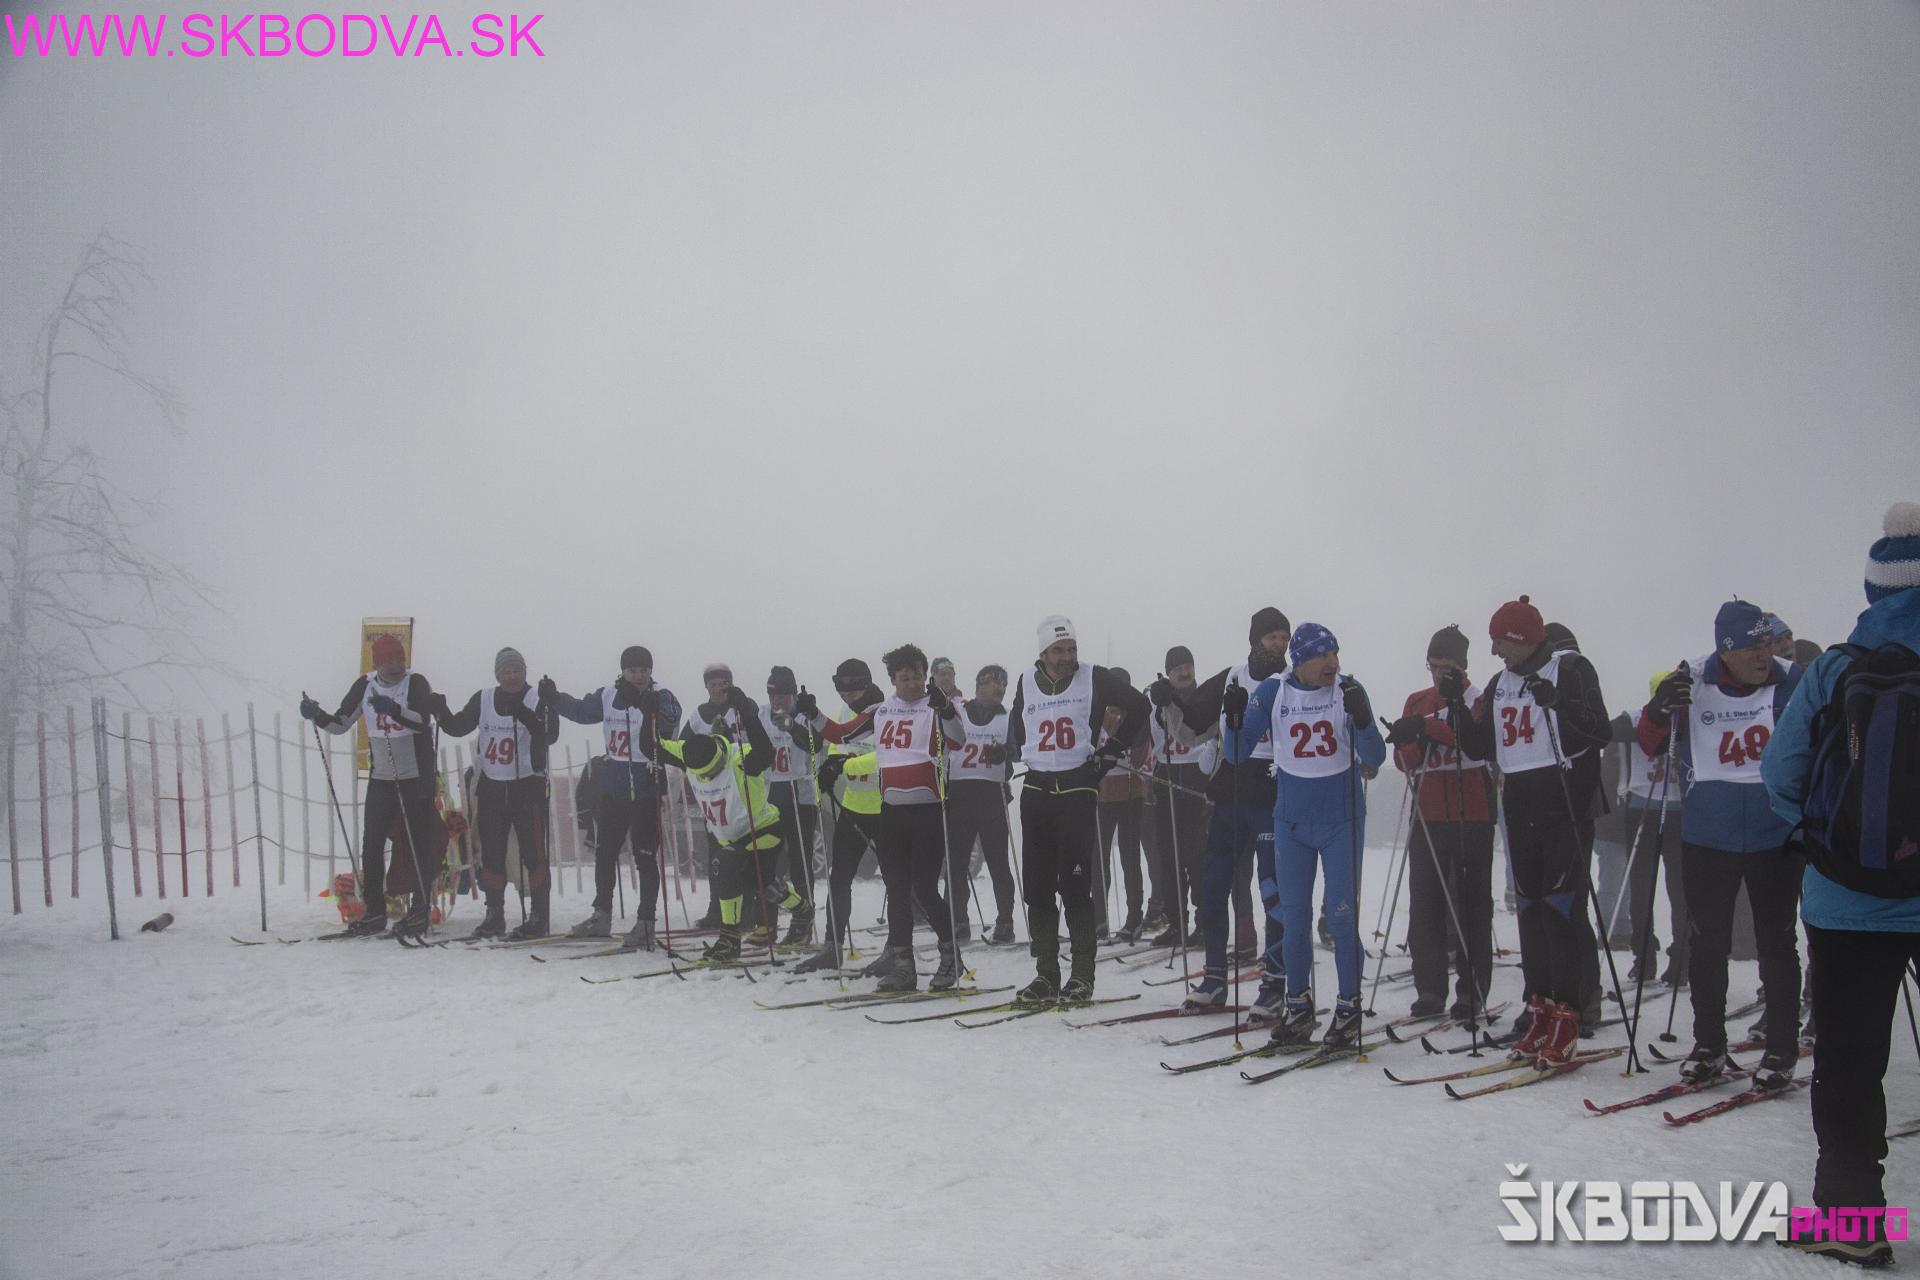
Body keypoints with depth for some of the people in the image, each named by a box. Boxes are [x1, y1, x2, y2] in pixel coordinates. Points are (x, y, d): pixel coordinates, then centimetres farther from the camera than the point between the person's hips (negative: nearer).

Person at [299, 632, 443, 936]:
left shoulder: (416, 683, -10)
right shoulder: (365, 685, 3)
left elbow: (424, 720, -26)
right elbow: (340, 724, 8)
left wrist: (394, 709, -41)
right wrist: (317, 716, -10)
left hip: (416, 777, -5)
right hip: (380, 777, 5)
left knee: (418, 843, -1)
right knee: (371, 845, 3)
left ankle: (420, 911, 7)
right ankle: (375, 912, 12)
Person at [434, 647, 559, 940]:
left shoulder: (538, 700, -5)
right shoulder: (483, 700, 9)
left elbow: (550, 735, -18)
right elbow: (458, 727, 10)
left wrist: (526, 717, -34)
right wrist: (442, 714, -10)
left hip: (528, 787, -4)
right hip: (491, 787, 4)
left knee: (533, 853, -6)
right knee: (491, 854, 9)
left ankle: (539, 916, 1)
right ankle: (494, 914, 19)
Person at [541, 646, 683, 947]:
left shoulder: (661, 698, -11)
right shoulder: (607, 696, 4)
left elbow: (670, 720, -31)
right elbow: (581, 710, 20)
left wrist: (651, 708, -48)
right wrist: (554, 698, 7)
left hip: (647, 790, -6)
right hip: (614, 789, 6)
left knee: (645, 857, -3)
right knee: (604, 852, 16)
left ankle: (645, 923, 7)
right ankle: (601, 916, 31)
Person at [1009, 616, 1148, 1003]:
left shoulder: (1094, 679, -1)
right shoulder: (1027, 683, 9)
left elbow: (1137, 706, 4)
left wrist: (1112, 751, 1)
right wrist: (1029, 759, 9)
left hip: (1078, 790, -4)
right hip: (1036, 792, 4)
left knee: (1075, 885, -7)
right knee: (1037, 886, 4)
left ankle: (1083, 974, 3)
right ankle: (1046, 974, 11)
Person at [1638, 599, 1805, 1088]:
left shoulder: (1791, 682, -6)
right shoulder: (1693, 685, -6)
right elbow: (1651, 746, -1)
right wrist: (1659, 709, -21)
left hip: (1776, 837, -1)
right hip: (1707, 838, 1)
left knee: (1776, 944, 7)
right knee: (1707, 944, 8)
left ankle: (1782, 1050, 19)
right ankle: (1708, 1046, 21)